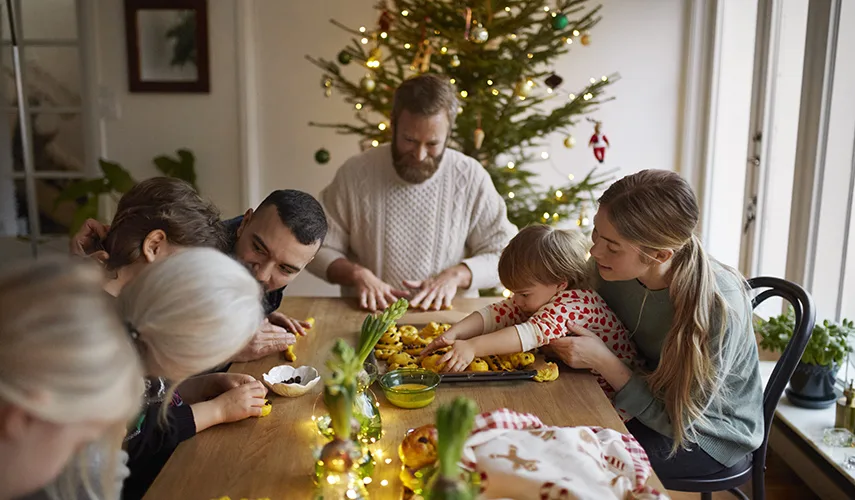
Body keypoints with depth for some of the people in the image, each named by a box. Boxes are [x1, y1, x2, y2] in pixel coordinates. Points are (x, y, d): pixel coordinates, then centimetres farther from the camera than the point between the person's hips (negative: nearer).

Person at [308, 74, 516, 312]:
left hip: (450, 320, 0)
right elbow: (319, 248, 3)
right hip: (369, 319, 0)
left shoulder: (472, 178, -4)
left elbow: (502, 255, 1)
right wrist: (357, 274, -15)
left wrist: (456, 275, -16)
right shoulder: (354, 174, -4)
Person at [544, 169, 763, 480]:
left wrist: (602, 361, -31)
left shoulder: (718, 308, -32)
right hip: (649, 393, 5)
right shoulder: (612, 266, -18)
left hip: (714, 434, -5)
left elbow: (675, 419, -23)